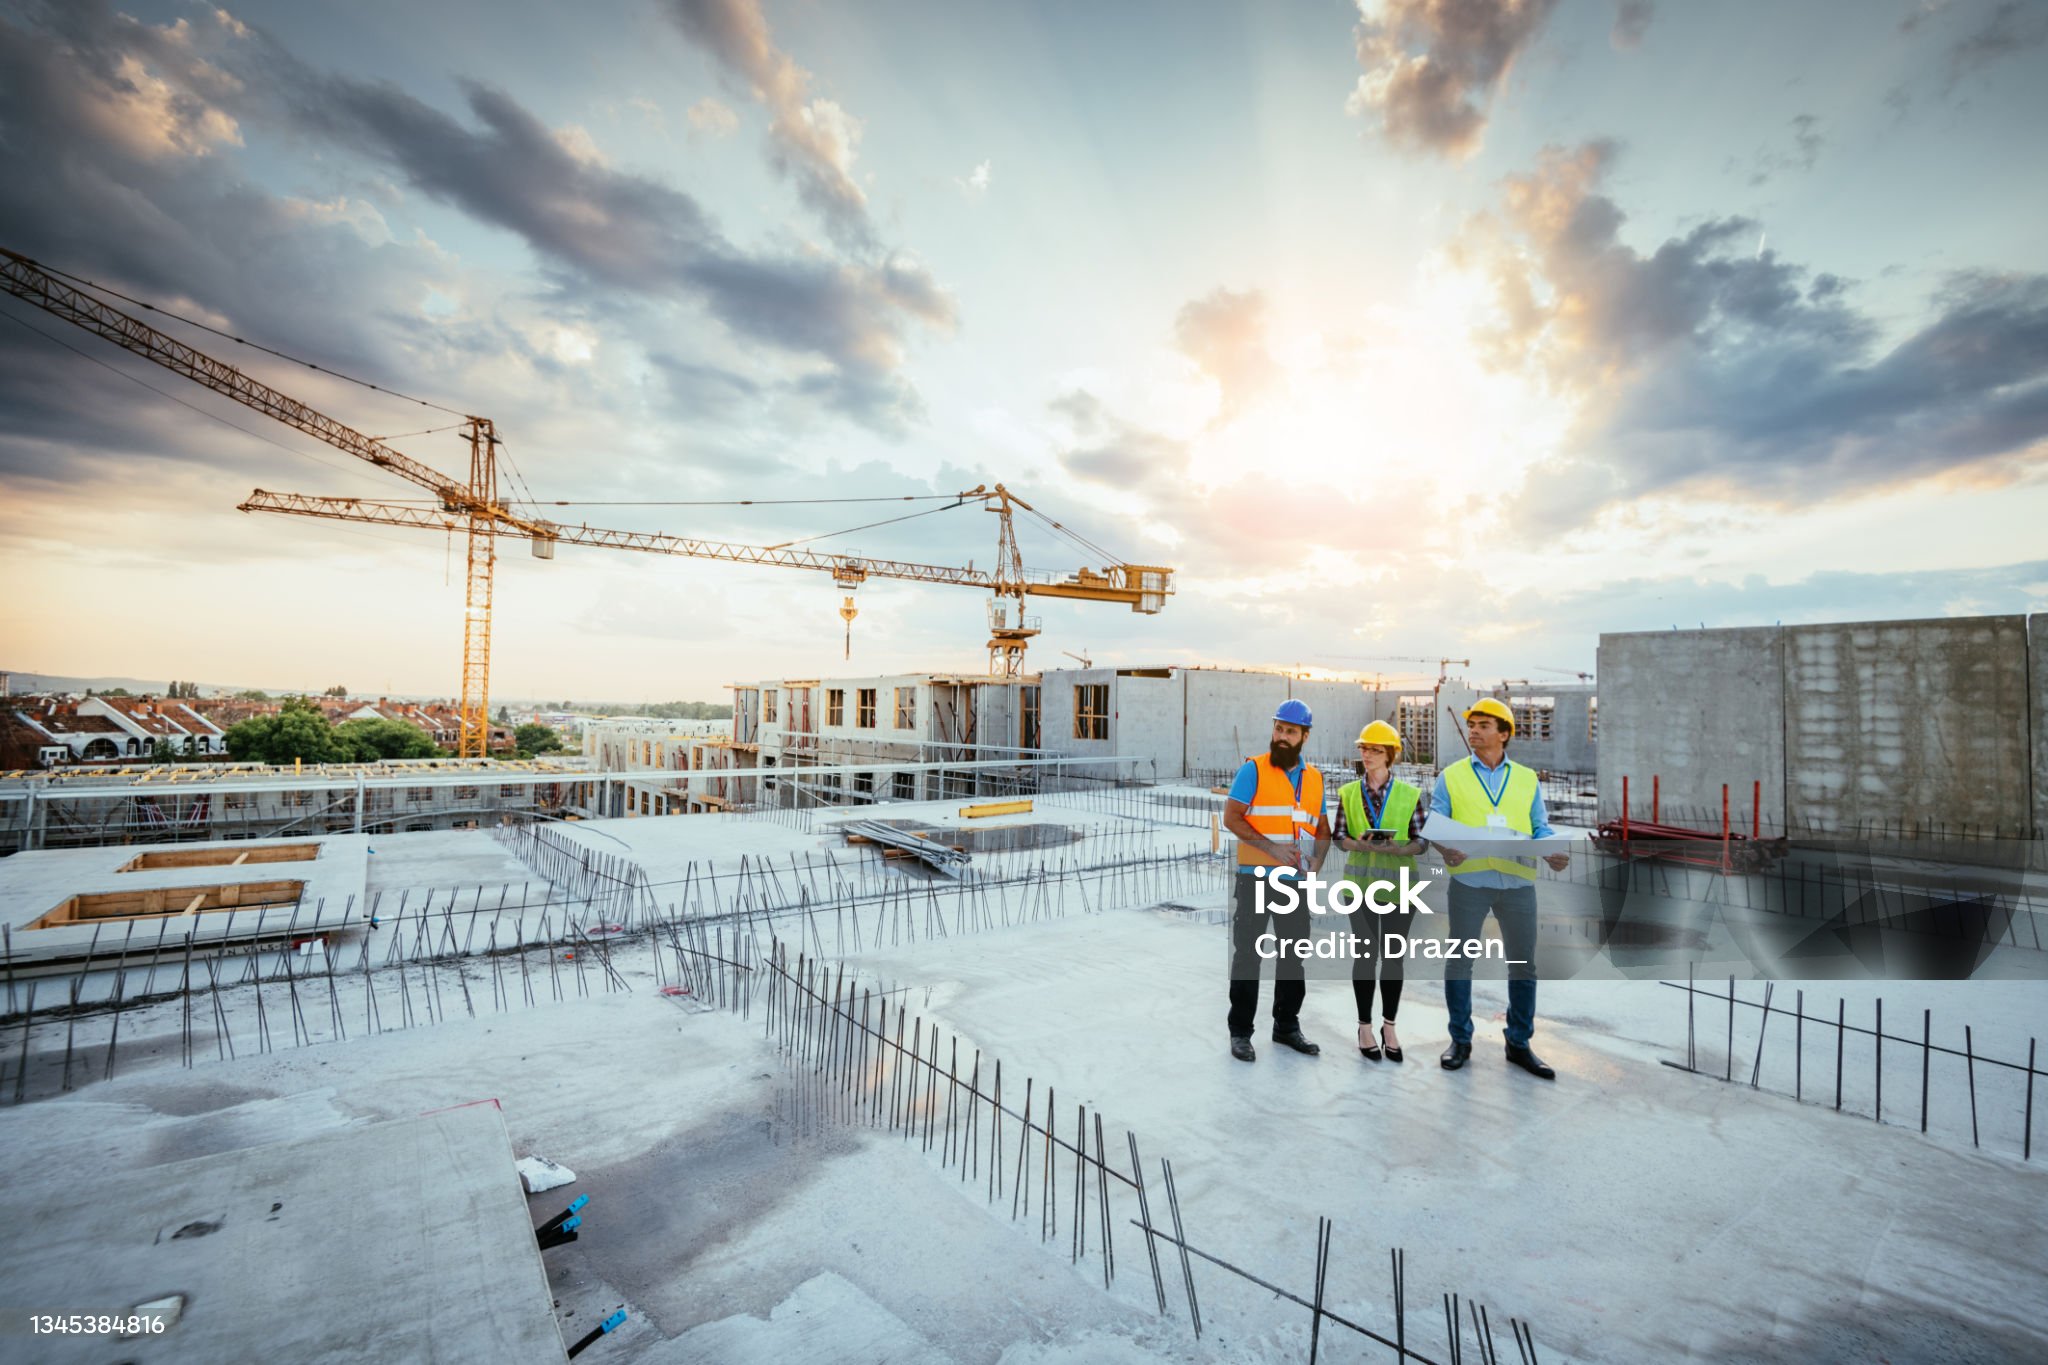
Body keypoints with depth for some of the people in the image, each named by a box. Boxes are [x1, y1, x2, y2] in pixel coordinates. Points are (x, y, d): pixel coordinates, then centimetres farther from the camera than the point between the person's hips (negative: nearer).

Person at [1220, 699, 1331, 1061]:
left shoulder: (1315, 778, 10)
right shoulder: (1254, 769, -6)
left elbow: (1322, 830, 15)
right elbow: (1231, 818, -12)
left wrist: (1316, 861, -5)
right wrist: (1273, 848, -20)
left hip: (1295, 881, 5)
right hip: (1255, 878, -5)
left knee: (1294, 954, 15)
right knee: (1247, 954, 2)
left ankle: (1287, 1025, 32)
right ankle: (1240, 1032, 14)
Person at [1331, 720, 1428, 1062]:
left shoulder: (1409, 794, -1)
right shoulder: (1347, 793, 2)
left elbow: (1421, 840, 0)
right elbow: (1338, 836, 3)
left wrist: (1397, 848, -20)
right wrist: (1359, 844, -18)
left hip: (1399, 883, 0)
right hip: (1361, 882, 0)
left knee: (1394, 954, 9)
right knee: (1365, 953, 5)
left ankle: (1389, 1026, 25)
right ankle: (1365, 1027, 18)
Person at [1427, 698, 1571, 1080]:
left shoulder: (1527, 779, 11)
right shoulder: (1451, 776, 4)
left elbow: (1541, 828, 9)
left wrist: (1554, 852, -12)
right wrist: (1445, 848, -20)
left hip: (1518, 881, 2)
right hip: (1468, 880, -2)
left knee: (1523, 963, 9)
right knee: (1459, 960, 5)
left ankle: (1519, 1044, 25)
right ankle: (1460, 1040, 19)